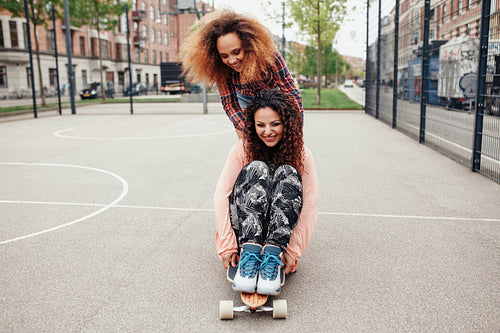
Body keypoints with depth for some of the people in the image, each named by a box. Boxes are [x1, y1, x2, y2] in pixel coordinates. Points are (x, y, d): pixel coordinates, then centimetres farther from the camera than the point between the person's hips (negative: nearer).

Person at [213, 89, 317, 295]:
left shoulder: (302, 155, -3)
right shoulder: (242, 149, -4)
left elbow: (310, 207, -9)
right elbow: (221, 195, -12)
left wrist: (294, 251, -19)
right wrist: (227, 245, -20)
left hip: (281, 231, 1)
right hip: (244, 230, 0)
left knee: (288, 173, -23)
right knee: (256, 168, -24)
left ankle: (272, 256, -35)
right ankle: (249, 253, -38)